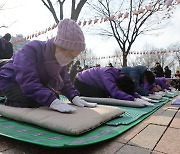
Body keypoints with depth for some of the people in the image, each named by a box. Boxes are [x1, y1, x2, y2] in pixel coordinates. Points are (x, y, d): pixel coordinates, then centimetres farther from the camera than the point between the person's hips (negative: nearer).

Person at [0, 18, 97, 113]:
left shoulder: (61, 57, -13)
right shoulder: (31, 50, -35)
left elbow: (64, 81, -10)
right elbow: (28, 81, -45)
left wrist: (74, 97, -29)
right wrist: (52, 101, -55)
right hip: (10, 80, -7)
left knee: (54, 97, -1)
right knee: (30, 101, -31)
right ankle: (10, 104, 3)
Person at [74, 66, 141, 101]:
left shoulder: (121, 77, -12)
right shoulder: (107, 74, -37)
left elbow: (130, 90, -8)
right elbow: (115, 92, -47)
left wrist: (138, 97, -26)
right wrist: (133, 99, -52)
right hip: (81, 82, -8)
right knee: (103, 96, -18)